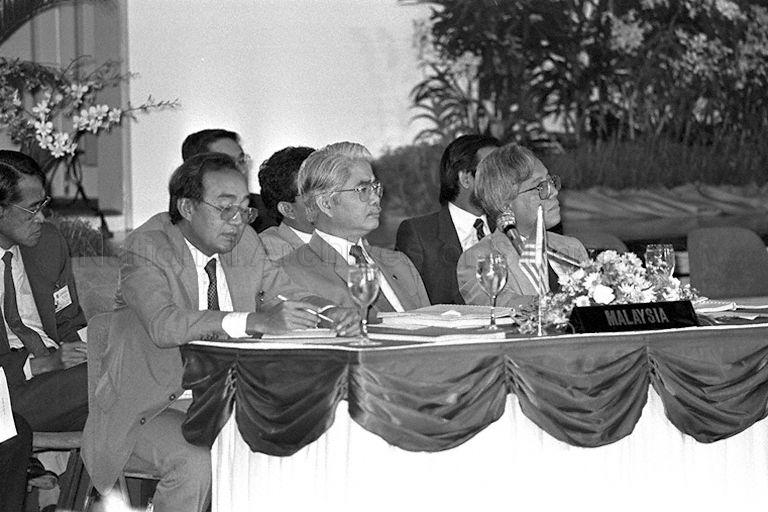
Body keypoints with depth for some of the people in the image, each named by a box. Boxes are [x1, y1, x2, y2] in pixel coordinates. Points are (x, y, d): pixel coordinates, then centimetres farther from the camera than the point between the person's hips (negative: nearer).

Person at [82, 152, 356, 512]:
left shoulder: (244, 243, 5)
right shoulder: (146, 247, -13)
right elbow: (164, 324, -30)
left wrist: (330, 313, -17)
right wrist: (256, 321, -40)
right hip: (152, 409, -5)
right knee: (195, 463, -33)